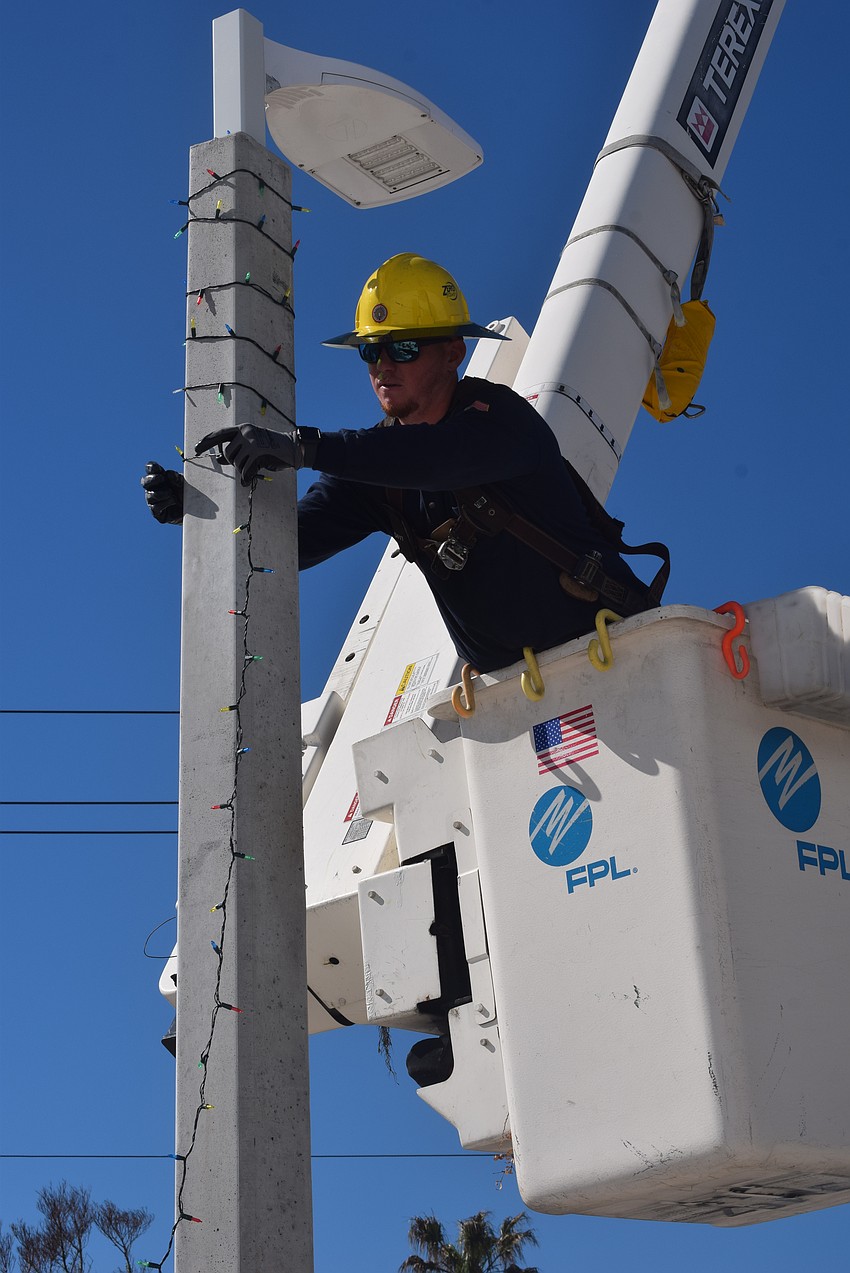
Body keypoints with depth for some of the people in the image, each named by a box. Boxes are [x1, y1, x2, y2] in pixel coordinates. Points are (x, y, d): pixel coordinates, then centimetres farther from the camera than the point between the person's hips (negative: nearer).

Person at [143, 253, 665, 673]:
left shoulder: (500, 415, -15)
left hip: (608, 637, -5)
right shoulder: (376, 464, 3)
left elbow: (439, 455, -39)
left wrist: (302, 448, -47)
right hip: (508, 680, 5)